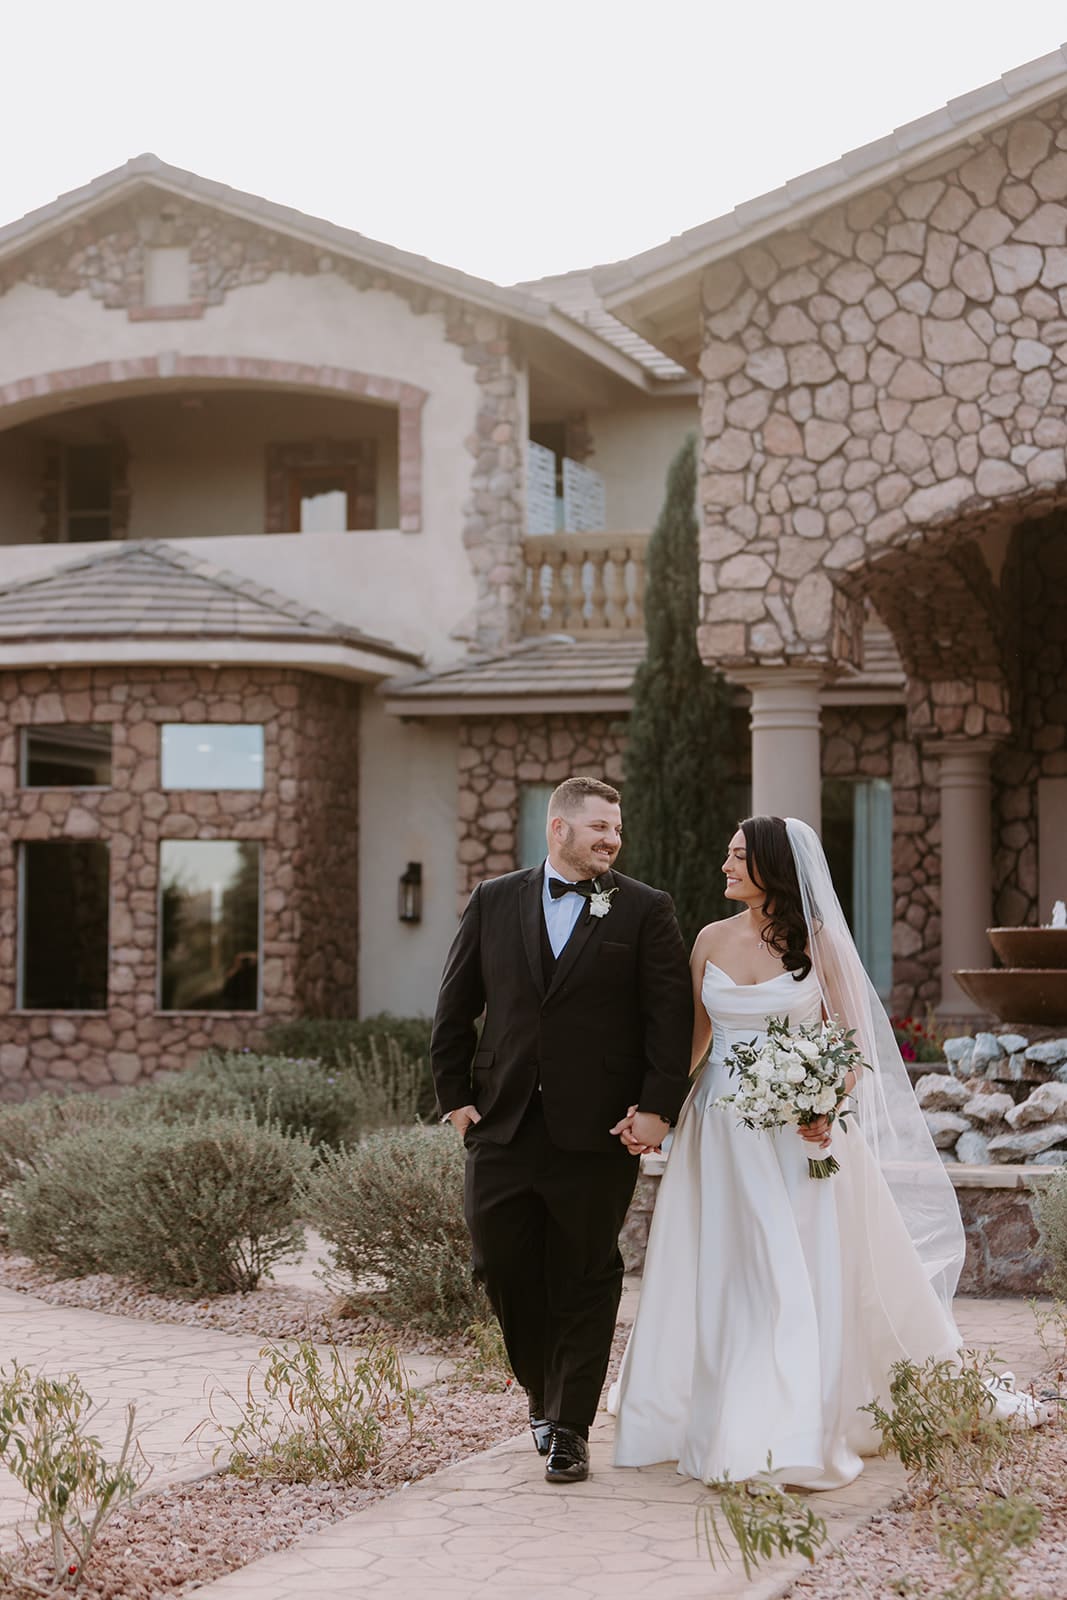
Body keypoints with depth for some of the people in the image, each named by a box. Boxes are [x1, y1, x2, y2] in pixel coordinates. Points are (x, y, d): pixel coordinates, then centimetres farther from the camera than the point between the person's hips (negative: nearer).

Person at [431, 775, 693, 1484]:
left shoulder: (645, 911, 2)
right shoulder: (494, 902, 8)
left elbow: (673, 1017, -3)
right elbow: (456, 1008, 11)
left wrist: (658, 1107, -11)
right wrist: (456, 1095, 5)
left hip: (597, 1133, -2)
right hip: (503, 1127, 3)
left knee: (585, 1283, 3)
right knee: (505, 1270, 8)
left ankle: (570, 1427, 13)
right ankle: (545, 1394, 31)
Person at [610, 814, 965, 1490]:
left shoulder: (818, 941, -3)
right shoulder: (712, 940, 7)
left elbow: (850, 1041, 0)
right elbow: (695, 1036, 13)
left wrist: (829, 1110, -17)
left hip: (800, 1133, -3)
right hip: (721, 1130, 3)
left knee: (801, 1280, -4)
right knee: (721, 1279, 5)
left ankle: (799, 1437, 4)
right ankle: (723, 1424, 17)